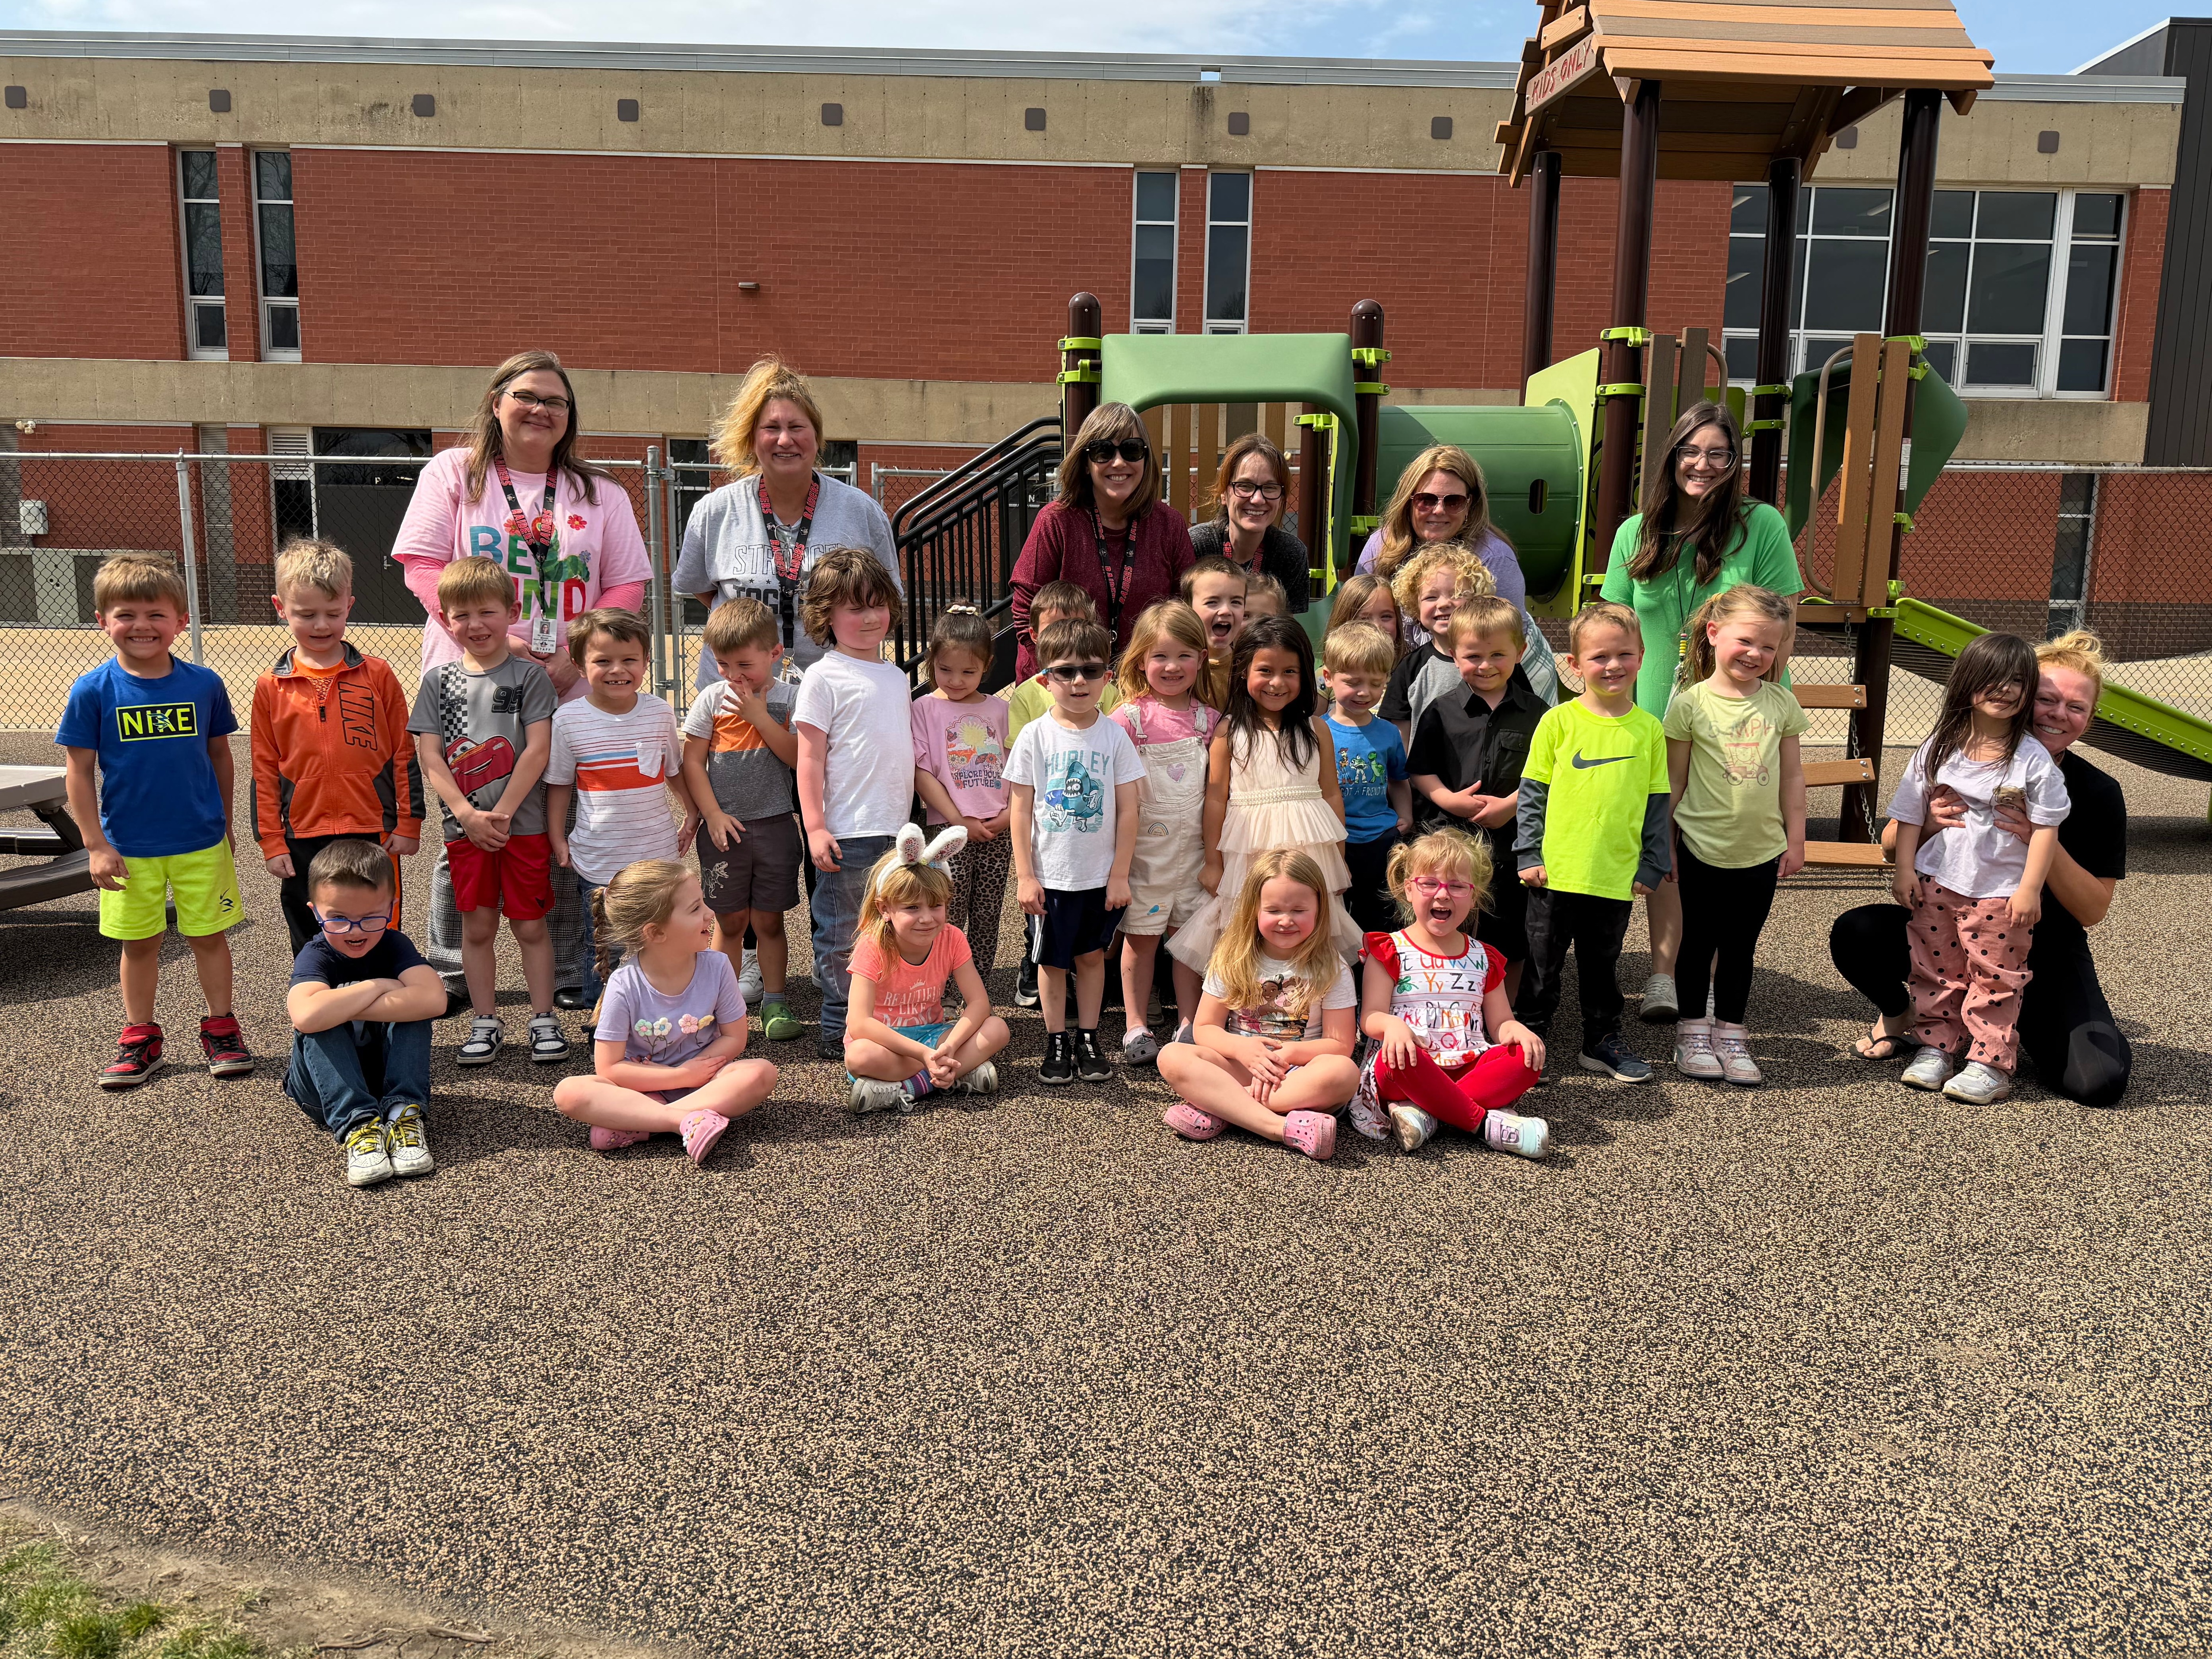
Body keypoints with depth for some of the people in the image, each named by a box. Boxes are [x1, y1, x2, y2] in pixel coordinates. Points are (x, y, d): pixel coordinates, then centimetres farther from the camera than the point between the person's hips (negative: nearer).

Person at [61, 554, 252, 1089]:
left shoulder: (203, 684, -5)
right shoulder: (93, 691, -8)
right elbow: (80, 773, -4)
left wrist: (224, 826, 11)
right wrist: (96, 845, -7)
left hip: (201, 843, 0)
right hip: (129, 848, 0)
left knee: (209, 936, 9)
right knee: (139, 943, 12)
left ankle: (220, 1028, 25)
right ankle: (140, 1038, 26)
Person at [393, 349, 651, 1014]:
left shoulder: (599, 492, 12)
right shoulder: (452, 473, 8)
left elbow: (626, 585, 6)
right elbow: (425, 566, -2)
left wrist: (576, 654, -10)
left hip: (570, 693, 1)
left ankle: (571, 978, 16)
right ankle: (449, 975, 19)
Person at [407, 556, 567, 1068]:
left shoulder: (528, 675, -1)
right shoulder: (439, 679, 6)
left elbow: (538, 749, -9)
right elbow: (429, 755, 0)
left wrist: (502, 813, -14)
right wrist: (468, 815, -11)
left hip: (523, 825, -2)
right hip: (464, 829, 2)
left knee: (530, 925, 4)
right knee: (477, 927, 8)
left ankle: (543, 1019, 14)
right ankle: (486, 1022, 19)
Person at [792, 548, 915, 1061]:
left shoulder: (896, 675, 15)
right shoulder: (824, 677, -6)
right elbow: (809, 759, -9)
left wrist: (913, 816, 19)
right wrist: (815, 827, -14)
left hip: (896, 829, 6)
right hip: (846, 834, -6)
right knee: (839, 935, 3)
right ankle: (838, 1031, 14)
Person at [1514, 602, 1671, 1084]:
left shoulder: (1650, 730, 3)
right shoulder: (1558, 722, -4)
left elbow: (1657, 804, 8)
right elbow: (1532, 792, 0)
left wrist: (1651, 866, 4)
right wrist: (1529, 856, -5)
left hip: (1617, 877, 2)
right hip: (1556, 873, -2)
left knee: (1603, 966, 16)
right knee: (1544, 966, 8)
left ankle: (1603, 1042, 31)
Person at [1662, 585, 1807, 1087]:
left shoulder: (1782, 703, 1)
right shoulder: (1690, 704, -8)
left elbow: (1792, 776, 7)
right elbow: (1674, 781, -4)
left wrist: (1795, 839, 8)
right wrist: (1663, 845, -1)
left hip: (1762, 852, 3)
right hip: (1704, 850, -2)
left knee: (1741, 948, 13)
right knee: (1699, 943, 11)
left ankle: (1731, 1034, 25)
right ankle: (1693, 1031, 25)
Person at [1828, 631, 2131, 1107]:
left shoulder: (2099, 794, -11)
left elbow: (2093, 911, -12)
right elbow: (1891, 846, -5)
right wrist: (1927, 824, -29)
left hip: (2045, 947, 0)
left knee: (2099, 1081, -22)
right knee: (1855, 934, -29)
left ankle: (2022, 1019, 13)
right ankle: (1898, 1013, 6)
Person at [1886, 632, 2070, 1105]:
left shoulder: (2034, 759, -8)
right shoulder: (1940, 747, 0)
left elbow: (2046, 827, -7)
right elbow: (1910, 811, 5)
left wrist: (2030, 888, -11)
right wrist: (1905, 869, 1)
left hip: (2002, 892, -3)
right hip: (1937, 883, 3)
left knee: (1996, 978, 3)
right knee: (1936, 970, 11)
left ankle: (1991, 1063, 10)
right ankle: (1935, 1047, 23)